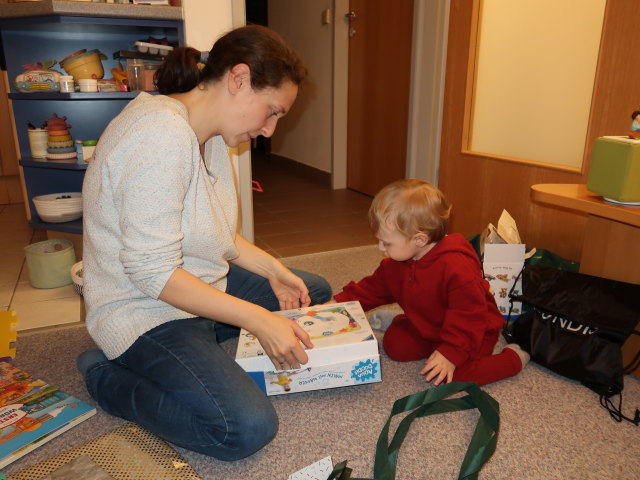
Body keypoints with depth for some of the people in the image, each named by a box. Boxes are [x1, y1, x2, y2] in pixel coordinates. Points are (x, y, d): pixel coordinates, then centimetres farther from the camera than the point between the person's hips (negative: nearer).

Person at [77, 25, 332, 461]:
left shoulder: (211, 134, 4)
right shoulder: (161, 131, -27)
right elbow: (152, 272, -28)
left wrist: (273, 270, -1)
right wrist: (258, 320, -26)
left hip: (205, 285, 10)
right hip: (147, 310, -10)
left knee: (315, 292, 17)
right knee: (248, 429, -24)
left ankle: (202, 344, 7)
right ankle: (109, 377, -2)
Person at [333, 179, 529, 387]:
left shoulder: (456, 267, -34)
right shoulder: (395, 264, -8)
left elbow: (469, 316, -31)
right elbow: (372, 288, 4)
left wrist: (450, 354, -34)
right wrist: (340, 304, -5)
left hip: (472, 331, -7)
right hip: (426, 327, 7)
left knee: (453, 375, -24)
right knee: (394, 346, -6)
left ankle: (514, 357, -2)